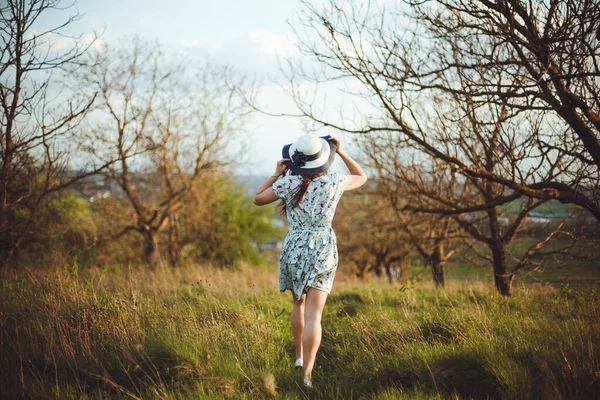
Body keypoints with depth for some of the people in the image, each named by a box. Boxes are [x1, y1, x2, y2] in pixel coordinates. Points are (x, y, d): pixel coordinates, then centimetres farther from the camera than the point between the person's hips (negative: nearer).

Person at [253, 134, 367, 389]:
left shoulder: (288, 182, -8)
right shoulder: (334, 182, -5)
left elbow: (257, 199, 6)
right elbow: (361, 178, 15)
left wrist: (277, 174, 8)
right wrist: (341, 153, 11)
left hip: (295, 249, 1)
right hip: (323, 251, -1)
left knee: (299, 302, 28)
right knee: (313, 315, -6)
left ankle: (299, 355, 36)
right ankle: (306, 374, -18)